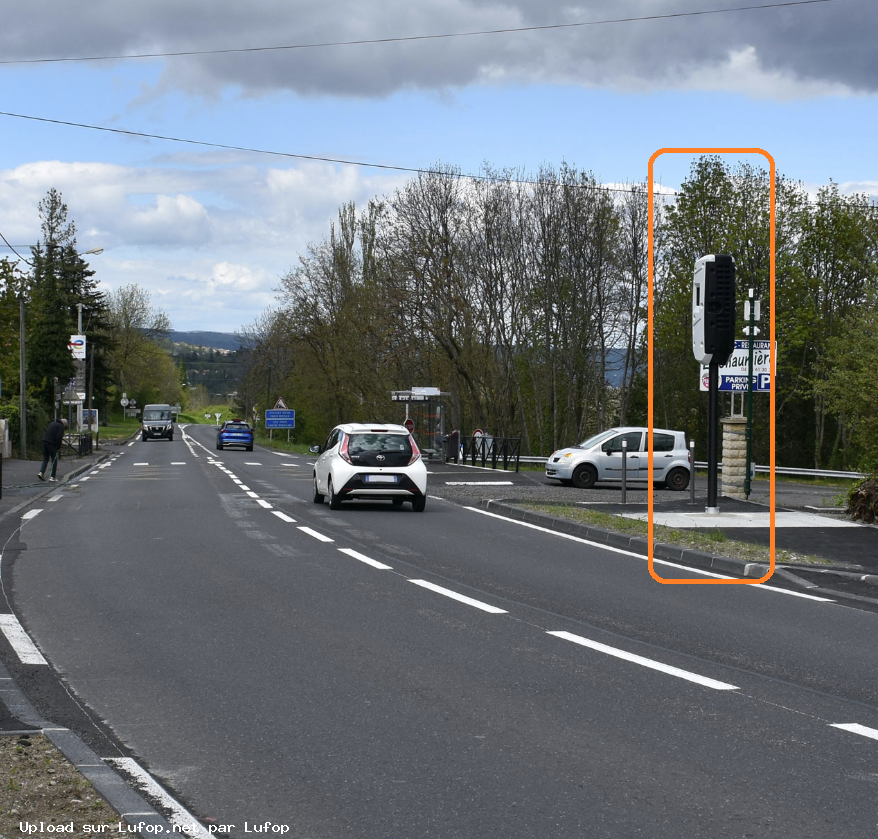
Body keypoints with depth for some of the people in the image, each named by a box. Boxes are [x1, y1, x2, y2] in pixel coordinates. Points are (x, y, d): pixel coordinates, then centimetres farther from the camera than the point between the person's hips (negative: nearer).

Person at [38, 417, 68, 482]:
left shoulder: (52, 423, 21)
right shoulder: (61, 426, -4)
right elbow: (59, 438, -13)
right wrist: (59, 447, -4)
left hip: (45, 441, 7)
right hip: (52, 444, -7)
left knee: (45, 459, 17)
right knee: (54, 460, 3)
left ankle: (41, 472, 0)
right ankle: (52, 477, 1)